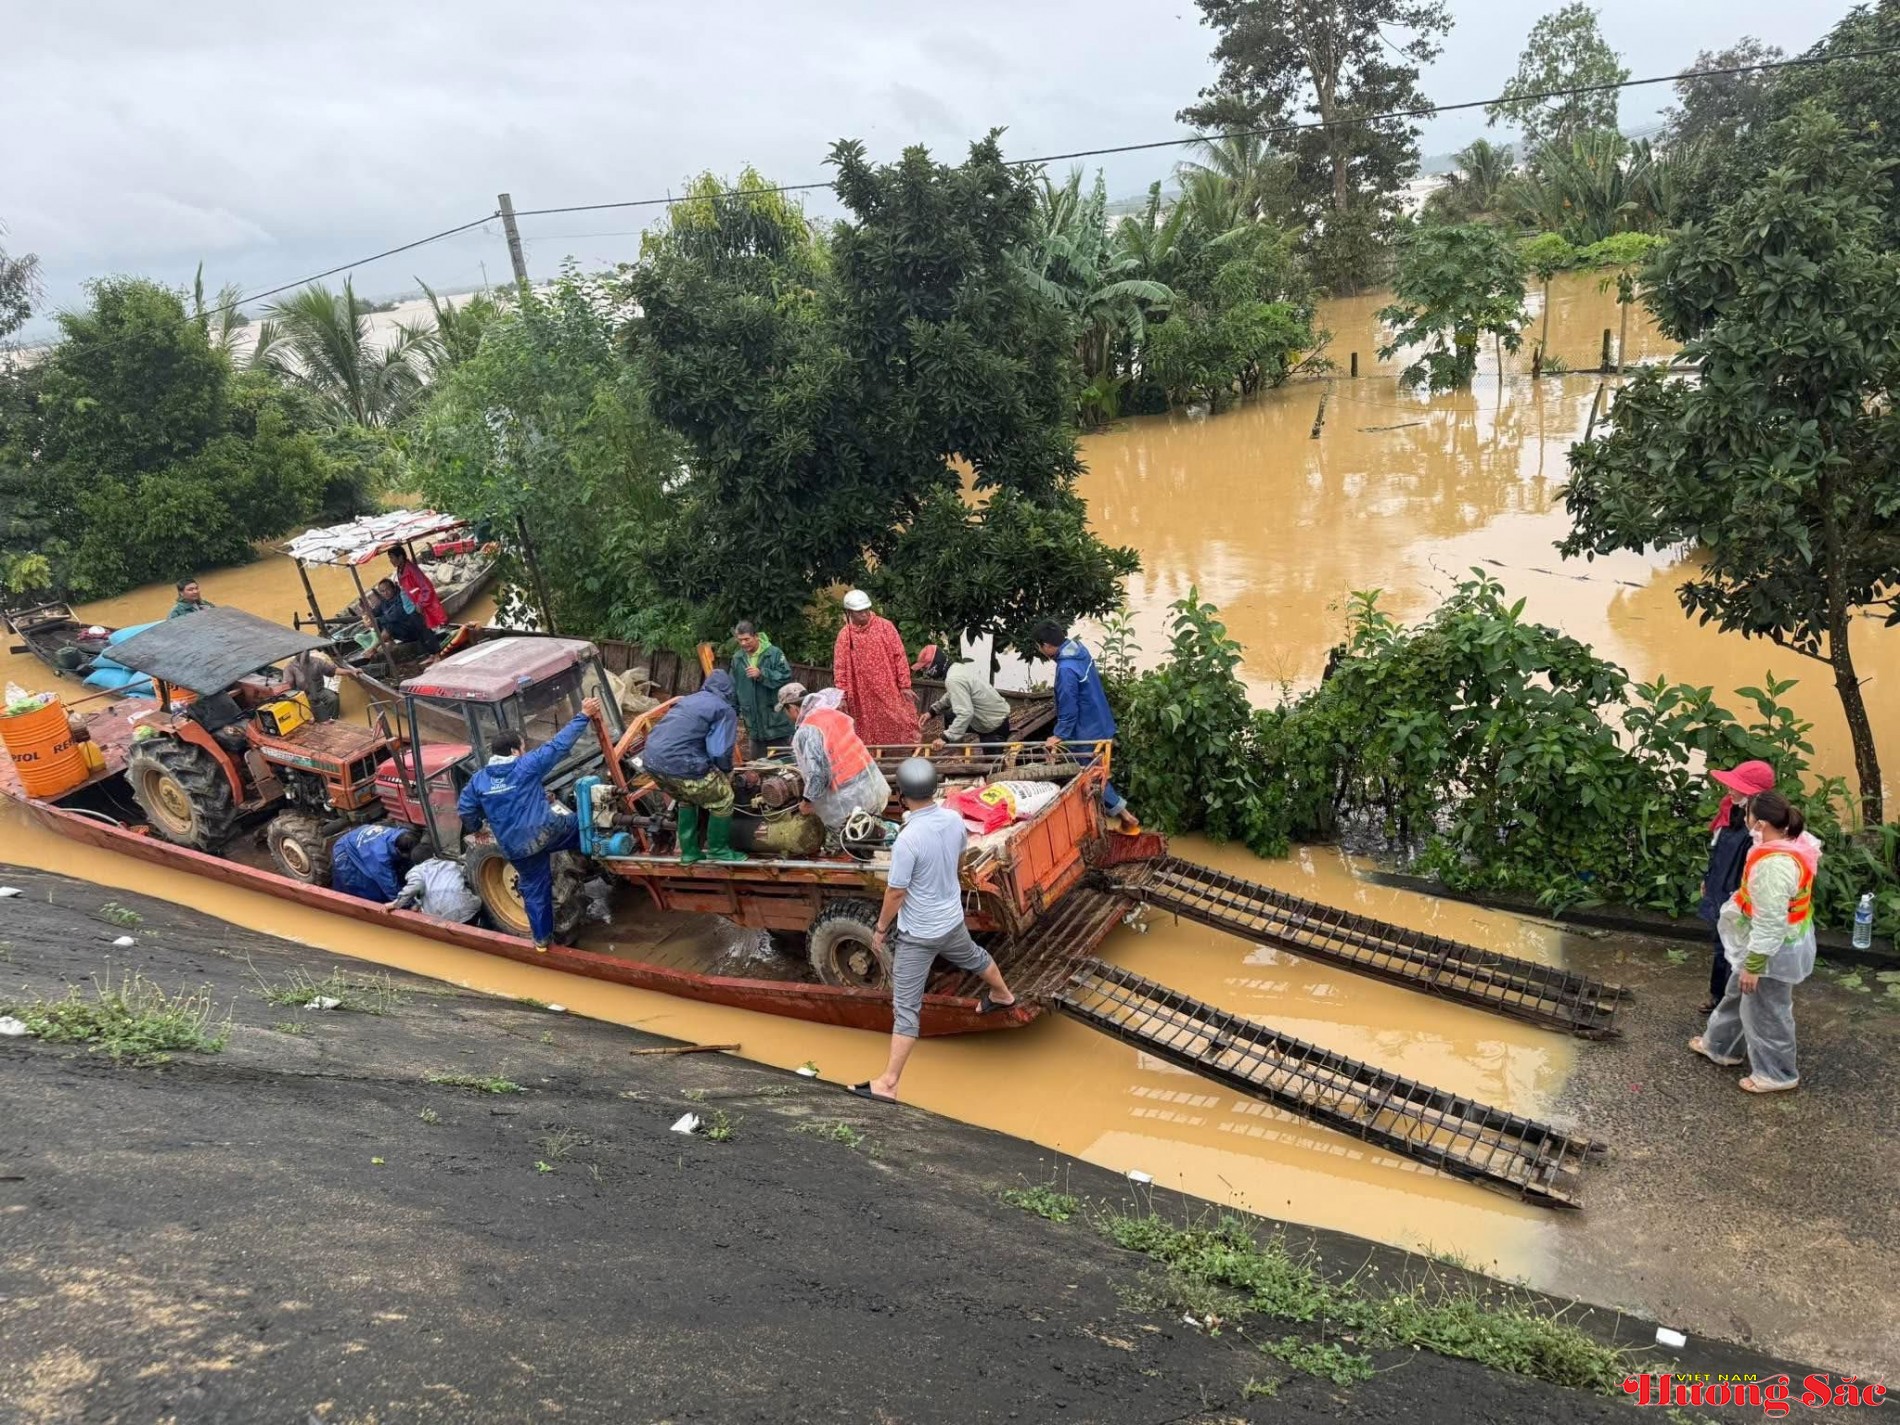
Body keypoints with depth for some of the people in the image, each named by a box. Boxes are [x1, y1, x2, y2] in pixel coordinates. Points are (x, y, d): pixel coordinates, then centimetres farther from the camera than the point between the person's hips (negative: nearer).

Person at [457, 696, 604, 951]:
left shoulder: (478, 780, 4)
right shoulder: (528, 765, -7)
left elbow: (465, 810, 10)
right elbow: (559, 744, -7)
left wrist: (475, 829, 31)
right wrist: (584, 716, -3)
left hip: (516, 848, 4)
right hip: (547, 830, -4)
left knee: (534, 890, 17)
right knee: (579, 825, 25)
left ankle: (541, 938, 26)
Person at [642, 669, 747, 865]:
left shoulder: (688, 699, 25)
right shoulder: (725, 710, 2)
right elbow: (720, 752, -7)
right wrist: (727, 772, 14)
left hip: (652, 760, 8)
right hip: (680, 763, -8)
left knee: (686, 800, 31)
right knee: (723, 800, 12)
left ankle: (689, 852, 34)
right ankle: (718, 850, 23)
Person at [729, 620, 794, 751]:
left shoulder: (774, 653, -9)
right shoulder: (737, 658, 6)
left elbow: (786, 676, -16)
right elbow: (733, 687, 14)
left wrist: (762, 674, -21)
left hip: (776, 721, -5)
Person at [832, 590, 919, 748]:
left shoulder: (885, 626, -2)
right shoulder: (844, 635, 0)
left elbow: (899, 656, -2)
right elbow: (839, 668, 2)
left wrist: (905, 685, -6)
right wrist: (842, 696, -3)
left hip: (890, 690, -1)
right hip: (864, 696, 1)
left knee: (901, 725, -1)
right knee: (871, 734, 6)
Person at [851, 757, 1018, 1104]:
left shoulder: (907, 840, -31)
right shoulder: (954, 820, -9)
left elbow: (896, 893, -21)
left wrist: (880, 929, -4)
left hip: (918, 934, -7)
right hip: (952, 919, 7)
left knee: (906, 1007, -2)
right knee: (972, 957, 36)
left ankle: (888, 1084, 2)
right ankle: (1002, 994, 63)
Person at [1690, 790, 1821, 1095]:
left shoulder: (1773, 864, -34)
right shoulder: (1793, 844, -3)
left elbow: (1770, 924, -29)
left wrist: (1753, 965, -21)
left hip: (1773, 950, -10)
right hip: (1783, 941, 10)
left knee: (1765, 1011, 11)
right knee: (1738, 996, 26)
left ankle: (1777, 1074, 29)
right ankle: (1720, 1046, 44)